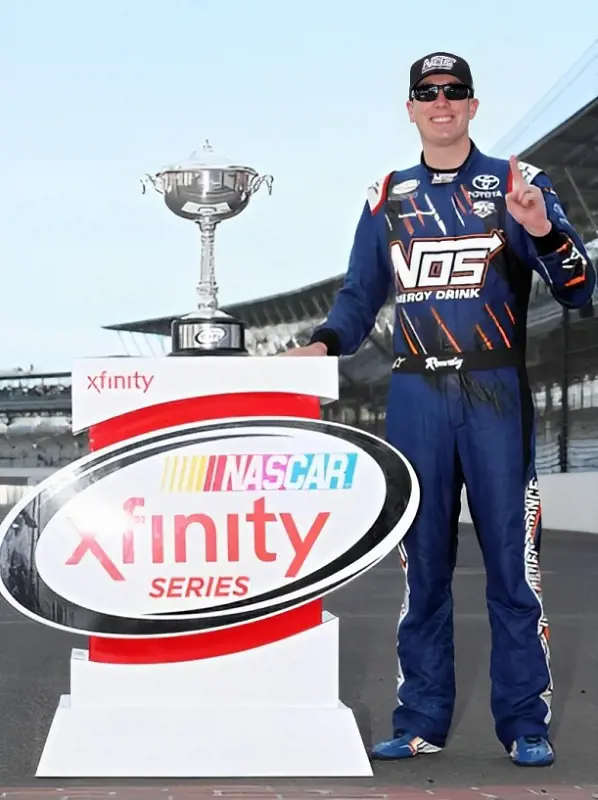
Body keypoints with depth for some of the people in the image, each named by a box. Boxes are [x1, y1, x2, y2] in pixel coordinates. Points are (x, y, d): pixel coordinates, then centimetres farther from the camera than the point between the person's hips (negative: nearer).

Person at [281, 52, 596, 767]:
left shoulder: (516, 183, 4)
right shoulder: (388, 198, 13)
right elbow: (360, 296, 18)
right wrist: (324, 343, -2)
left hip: (495, 393, -2)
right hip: (416, 394, 3)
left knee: (511, 560, -2)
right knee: (421, 562, 6)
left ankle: (525, 726, 6)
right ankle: (421, 721, 14)